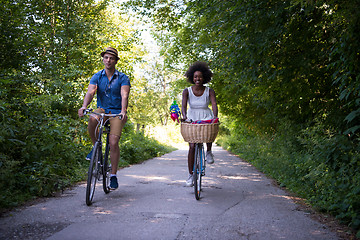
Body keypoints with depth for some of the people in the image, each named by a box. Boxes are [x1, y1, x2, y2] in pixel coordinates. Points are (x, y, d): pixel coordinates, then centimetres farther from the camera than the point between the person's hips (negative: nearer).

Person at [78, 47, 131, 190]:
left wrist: (123, 111, -39)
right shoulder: (97, 77, 2)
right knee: (92, 119, -34)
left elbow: (124, 95, -20)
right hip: (102, 109, 2)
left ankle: (113, 175, -1)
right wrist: (84, 106, -34)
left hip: (117, 113, -2)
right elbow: (90, 92, -14)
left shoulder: (122, 78, -4)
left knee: (113, 142, -16)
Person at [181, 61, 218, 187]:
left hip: (206, 118, 0)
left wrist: (215, 117, -40)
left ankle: (209, 152, -9)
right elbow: (183, 105, -20)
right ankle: (190, 175, 4)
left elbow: (214, 104, -20)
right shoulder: (187, 91, -7)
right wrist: (184, 116, -41)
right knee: (192, 147, -8)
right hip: (192, 120, 0)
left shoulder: (209, 91, -7)